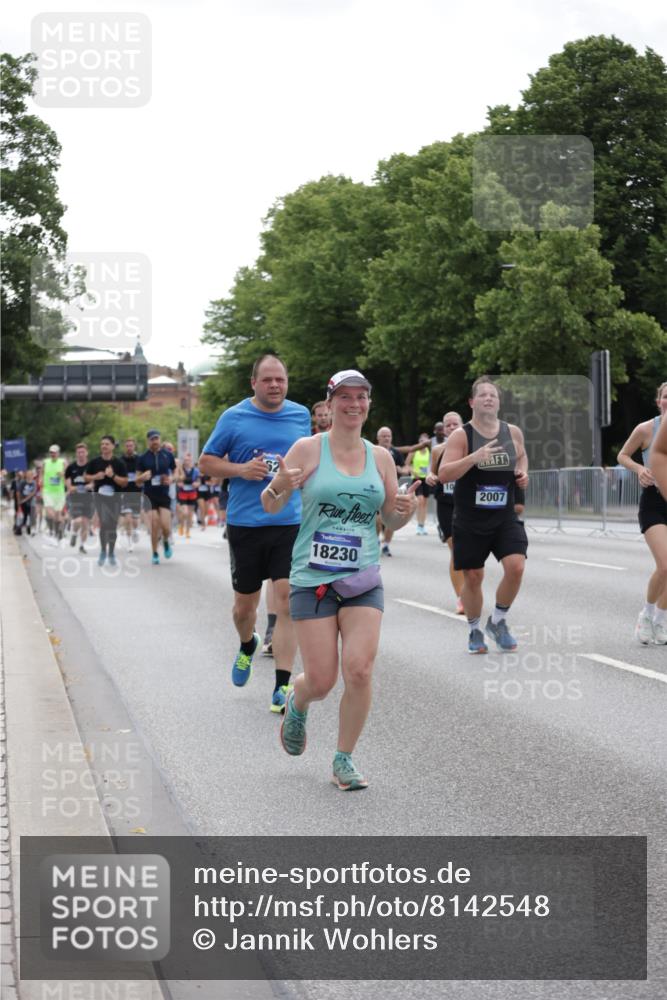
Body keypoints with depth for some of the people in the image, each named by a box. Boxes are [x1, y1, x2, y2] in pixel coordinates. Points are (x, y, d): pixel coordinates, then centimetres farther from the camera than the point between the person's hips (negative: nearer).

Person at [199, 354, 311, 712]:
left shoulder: (300, 415, 7)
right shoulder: (233, 418, -1)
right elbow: (206, 463, 4)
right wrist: (241, 470, -12)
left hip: (290, 523, 0)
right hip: (245, 524, 0)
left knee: (287, 601, -11)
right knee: (245, 604, 11)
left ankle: (283, 686, -8)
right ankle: (247, 646, 46)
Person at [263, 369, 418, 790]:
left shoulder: (380, 457, 9)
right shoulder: (308, 449, -2)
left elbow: (391, 520, 17)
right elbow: (271, 507, -3)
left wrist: (405, 510, -7)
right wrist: (280, 485, -25)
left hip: (364, 581, 2)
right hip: (313, 579, -2)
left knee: (359, 669, -13)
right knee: (321, 680, -3)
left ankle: (345, 760, 5)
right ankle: (297, 706, 34)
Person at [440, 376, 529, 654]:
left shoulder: (513, 432, 4)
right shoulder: (461, 436, -9)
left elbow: (521, 455, 26)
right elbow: (443, 474, -17)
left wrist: (523, 472, 4)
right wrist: (474, 458, -29)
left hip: (505, 518, 3)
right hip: (470, 520, -2)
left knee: (516, 566, -15)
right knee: (473, 577, 5)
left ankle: (498, 622, 8)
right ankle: (474, 631, 26)